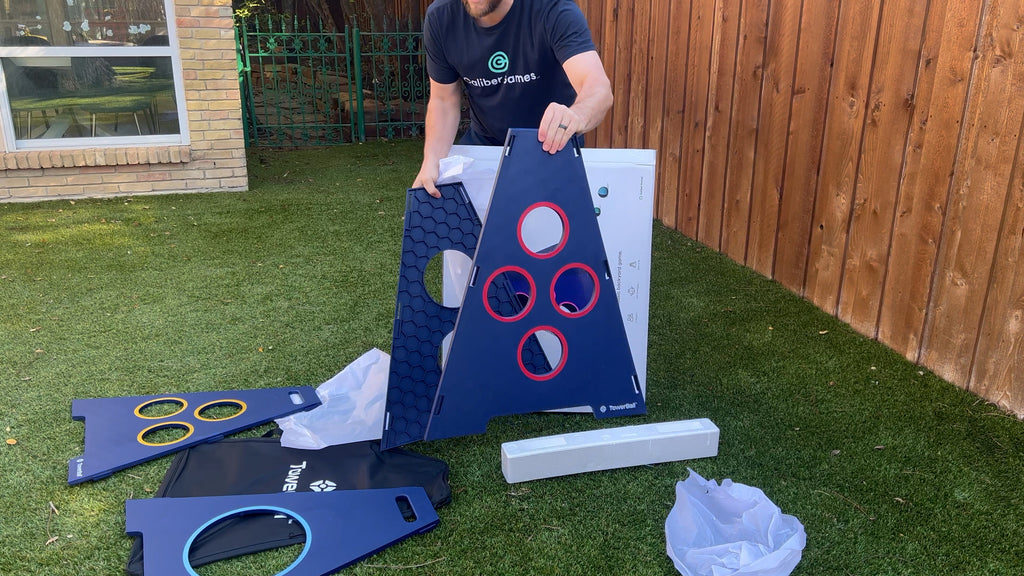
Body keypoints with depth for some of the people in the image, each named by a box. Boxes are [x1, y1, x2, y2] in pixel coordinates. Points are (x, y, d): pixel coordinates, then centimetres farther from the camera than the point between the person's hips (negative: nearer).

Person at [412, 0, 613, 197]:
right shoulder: (440, 17, -12)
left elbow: (599, 86, -39)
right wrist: (431, 161, -21)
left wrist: (576, 117, -63)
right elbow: (444, 100, -3)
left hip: (555, 145, -2)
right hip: (484, 142, 3)